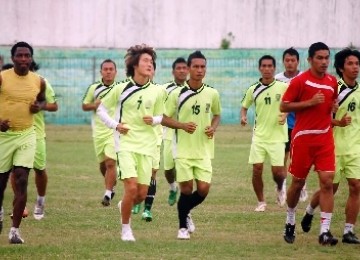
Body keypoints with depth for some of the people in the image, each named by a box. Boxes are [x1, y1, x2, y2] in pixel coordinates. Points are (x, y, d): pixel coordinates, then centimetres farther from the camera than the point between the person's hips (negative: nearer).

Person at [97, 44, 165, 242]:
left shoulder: (157, 92, 4)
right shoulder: (122, 89, -3)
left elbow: (160, 116, 17)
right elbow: (101, 108, 7)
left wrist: (153, 120, -6)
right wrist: (115, 125, -7)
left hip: (147, 145, 3)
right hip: (126, 143, -3)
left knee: (142, 193, 1)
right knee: (131, 187, -16)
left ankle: (123, 206, 36)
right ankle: (126, 229, 2)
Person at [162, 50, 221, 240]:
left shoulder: (212, 94, 2)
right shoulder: (177, 94, -5)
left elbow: (217, 115, 19)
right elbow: (165, 119, 1)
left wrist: (213, 128, -2)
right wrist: (182, 125, -16)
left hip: (204, 151, 2)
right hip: (183, 149, -2)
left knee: (203, 189, -6)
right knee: (186, 188, -3)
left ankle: (185, 212, 25)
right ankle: (183, 227, 17)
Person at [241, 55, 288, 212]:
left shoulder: (283, 87, -5)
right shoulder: (253, 90, 3)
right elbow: (244, 106, 16)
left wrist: (285, 114, -12)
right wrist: (243, 116, -4)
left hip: (277, 135, -2)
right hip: (259, 135, 2)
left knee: (278, 171, -7)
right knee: (257, 169, -5)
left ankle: (280, 189, 28)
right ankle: (261, 202, 12)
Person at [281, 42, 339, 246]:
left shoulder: (332, 82, 8)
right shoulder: (300, 81, -7)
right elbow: (284, 106, -8)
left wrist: (334, 107, 3)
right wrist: (310, 102, -17)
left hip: (325, 138, 3)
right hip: (303, 137, -3)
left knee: (327, 181, -9)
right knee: (298, 182, 8)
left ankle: (325, 231, -10)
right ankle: (290, 222, 30)